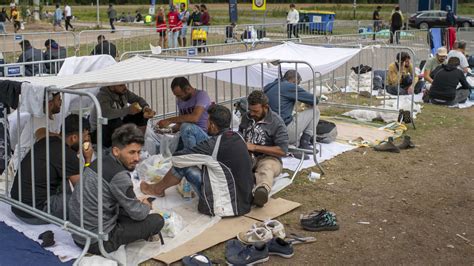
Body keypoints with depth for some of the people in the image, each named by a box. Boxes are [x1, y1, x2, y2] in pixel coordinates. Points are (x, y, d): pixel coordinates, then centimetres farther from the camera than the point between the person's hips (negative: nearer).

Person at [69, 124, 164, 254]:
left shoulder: (102, 161, 5)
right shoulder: (119, 176, -22)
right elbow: (138, 214, -11)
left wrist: (139, 203, 12)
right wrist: (146, 205, 10)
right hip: (96, 242, -9)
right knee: (157, 220, -5)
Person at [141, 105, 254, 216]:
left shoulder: (214, 144, -21)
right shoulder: (238, 137, 1)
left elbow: (177, 158, -14)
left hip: (226, 206, -7)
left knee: (184, 166, 0)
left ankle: (157, 189, 26)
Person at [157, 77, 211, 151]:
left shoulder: (201, 95, -12)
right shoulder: (181, 101, 12)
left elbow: (194, 117, -28)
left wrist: (170, 120, -24)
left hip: (205, 135, -6)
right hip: (190, 135, 6)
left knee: (186, 127, -36)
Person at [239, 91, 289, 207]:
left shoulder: (276, 122, -4)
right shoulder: (246, 117, 15)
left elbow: (282, 151, -11)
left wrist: (255, 147, -13)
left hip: (268, 158, -5)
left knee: (266, 168, -42)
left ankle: (262, 191, -74)